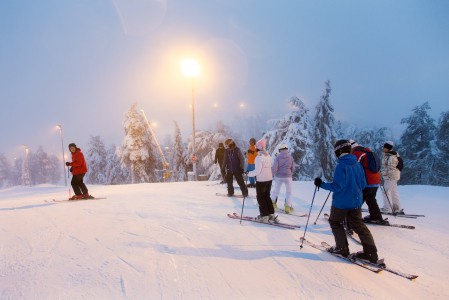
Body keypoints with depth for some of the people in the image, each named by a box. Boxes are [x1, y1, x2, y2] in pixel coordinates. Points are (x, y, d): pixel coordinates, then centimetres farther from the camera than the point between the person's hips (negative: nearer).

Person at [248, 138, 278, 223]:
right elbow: (268, 167, 9)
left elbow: (257, 171, -20)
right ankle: (271, 214, 19)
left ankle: (264, 216, 10)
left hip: (261, 180, -7)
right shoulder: (268, 156, 6)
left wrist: (249, 173, -4)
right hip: (269, 179, 7)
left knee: (260, 197, 7)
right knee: (267, 196, 18)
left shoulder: (259, 157, -18)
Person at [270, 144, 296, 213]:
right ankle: (288, 206, 3)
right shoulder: (290, 157, -3)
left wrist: (273, 174, 5)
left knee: (276, 190, 18)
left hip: (279, 176, 0)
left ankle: (273, 203, 30)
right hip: (288, 177, 0)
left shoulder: (278, 157, -8)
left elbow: (274, 167, -12)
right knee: (288, 192, 10)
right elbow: (293, 168, 2)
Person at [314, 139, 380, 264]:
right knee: (359, 225, 13)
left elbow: (337, 186, -23)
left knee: (335, 222, 14)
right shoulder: (357, 164, 3)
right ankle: (370, 251, 8)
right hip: (356, 202, 7)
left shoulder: (341, 166, -19)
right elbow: (363, 184, 9)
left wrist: (322, 184, -15)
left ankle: (342, 248, 14)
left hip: (341, 202, -6)